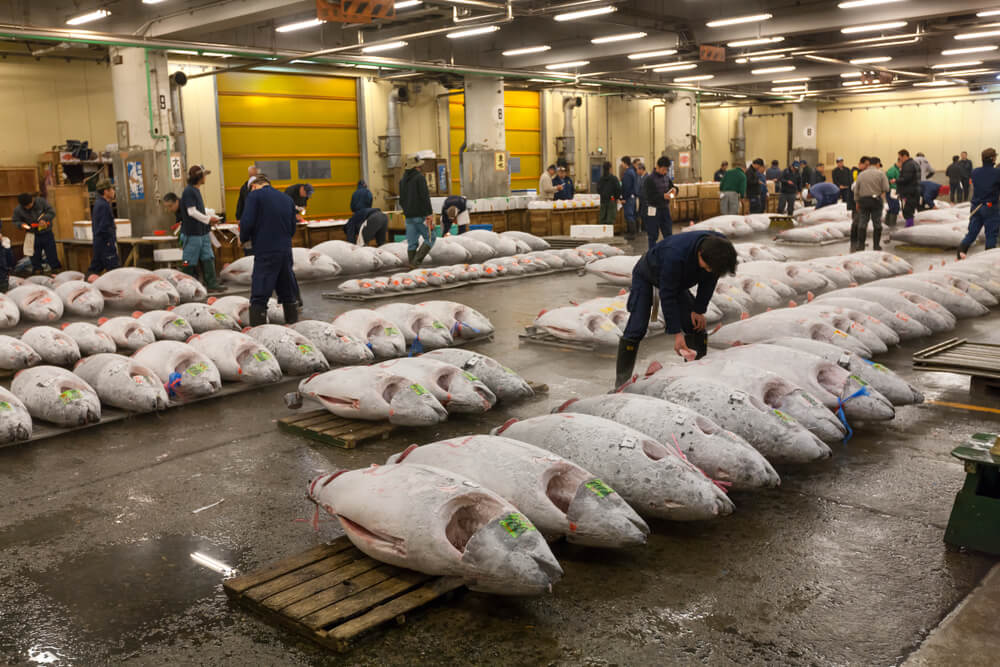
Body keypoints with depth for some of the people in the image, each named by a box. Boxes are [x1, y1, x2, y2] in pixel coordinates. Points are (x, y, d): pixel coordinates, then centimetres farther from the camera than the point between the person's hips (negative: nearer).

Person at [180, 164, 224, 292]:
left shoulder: (196, 191, 15)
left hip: (202, 232, 9)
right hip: (192, 233, -9)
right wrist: (208, 218, -12)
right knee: (189, 262, -1)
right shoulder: (188, 191, -14)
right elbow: (192, 211, -19)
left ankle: (211, 284, 10)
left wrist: (209, 219, 10)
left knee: (208, 258, 7)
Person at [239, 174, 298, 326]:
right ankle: (293, 323, 25)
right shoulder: (287, 199, 15)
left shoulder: (254, 195, -2)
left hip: (265, 252, -5)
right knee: (288, 293, 18)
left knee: (259, 297, -3)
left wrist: (243, 239, 6)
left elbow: (247, 222, -11)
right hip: (286, 252, 6)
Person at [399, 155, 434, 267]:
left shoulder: (402, 180, 13)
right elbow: (425, 196, -15)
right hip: (421, 215, -7)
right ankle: (416, 260, -16)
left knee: (412, 242, 7)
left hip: (409, 216, 7)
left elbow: (401, 200, 18)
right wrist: (429, 213, -15)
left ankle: (412, 264, 4)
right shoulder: (419, 177, -8)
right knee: (429, 239, -1)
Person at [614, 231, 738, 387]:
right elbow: (667, 296, -35)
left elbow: (709, 280, -7)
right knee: (637, 329, -16)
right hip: (646, 276, -6)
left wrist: (699, 310, -11)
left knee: (696, 327, -5)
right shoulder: (675, 255, -44)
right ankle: (622, 382, -12)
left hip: (677, 280, 6)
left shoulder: (719, 248, -26)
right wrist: (676, 333, -34)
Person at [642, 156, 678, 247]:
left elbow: (672, 186, 19)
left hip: (665, 208, 6)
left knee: (668, 233, 10)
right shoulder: (650, 179, -12)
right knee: (653, 235, 2)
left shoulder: (666, 177, 5)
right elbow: (648, 195, -16)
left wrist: (674, 189, -5)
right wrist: (663, 196, -22)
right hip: (654, 209, -6)